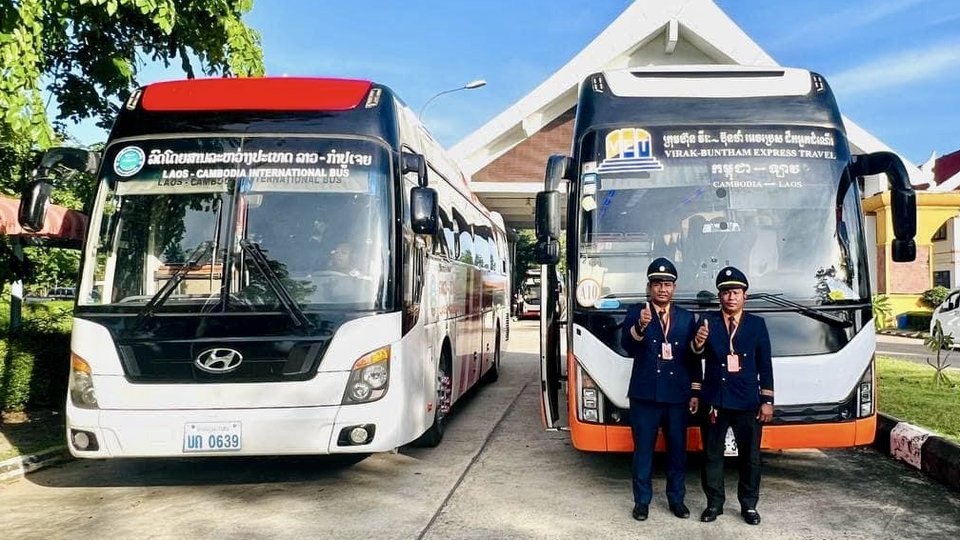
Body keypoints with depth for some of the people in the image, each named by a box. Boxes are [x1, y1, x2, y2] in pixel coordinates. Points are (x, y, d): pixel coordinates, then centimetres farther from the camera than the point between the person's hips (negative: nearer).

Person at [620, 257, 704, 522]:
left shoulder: (686, 318, 8)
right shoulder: (636, 313, -1)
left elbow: (694, 358, 10)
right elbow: (627, 346, -16)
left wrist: (695, 392, 6)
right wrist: (640, 326, -36)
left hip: (677, 394, 2)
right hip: (644, 394, -2)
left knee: (677, 448, 10)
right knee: (643, 448, 4)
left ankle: (676, 498, 24)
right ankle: (642, 500, 15)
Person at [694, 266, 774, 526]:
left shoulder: (757, 324, 3)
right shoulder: (708, 321, 2)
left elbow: (765, 365, 4)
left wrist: (767, 401, 0)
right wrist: (698, 344, -31)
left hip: (748, 401, 0)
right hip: (714, 400, 0)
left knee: (750, 457, 8)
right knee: (712, 455, 8)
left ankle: (749, 505, 22)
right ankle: (714, 503, 20)